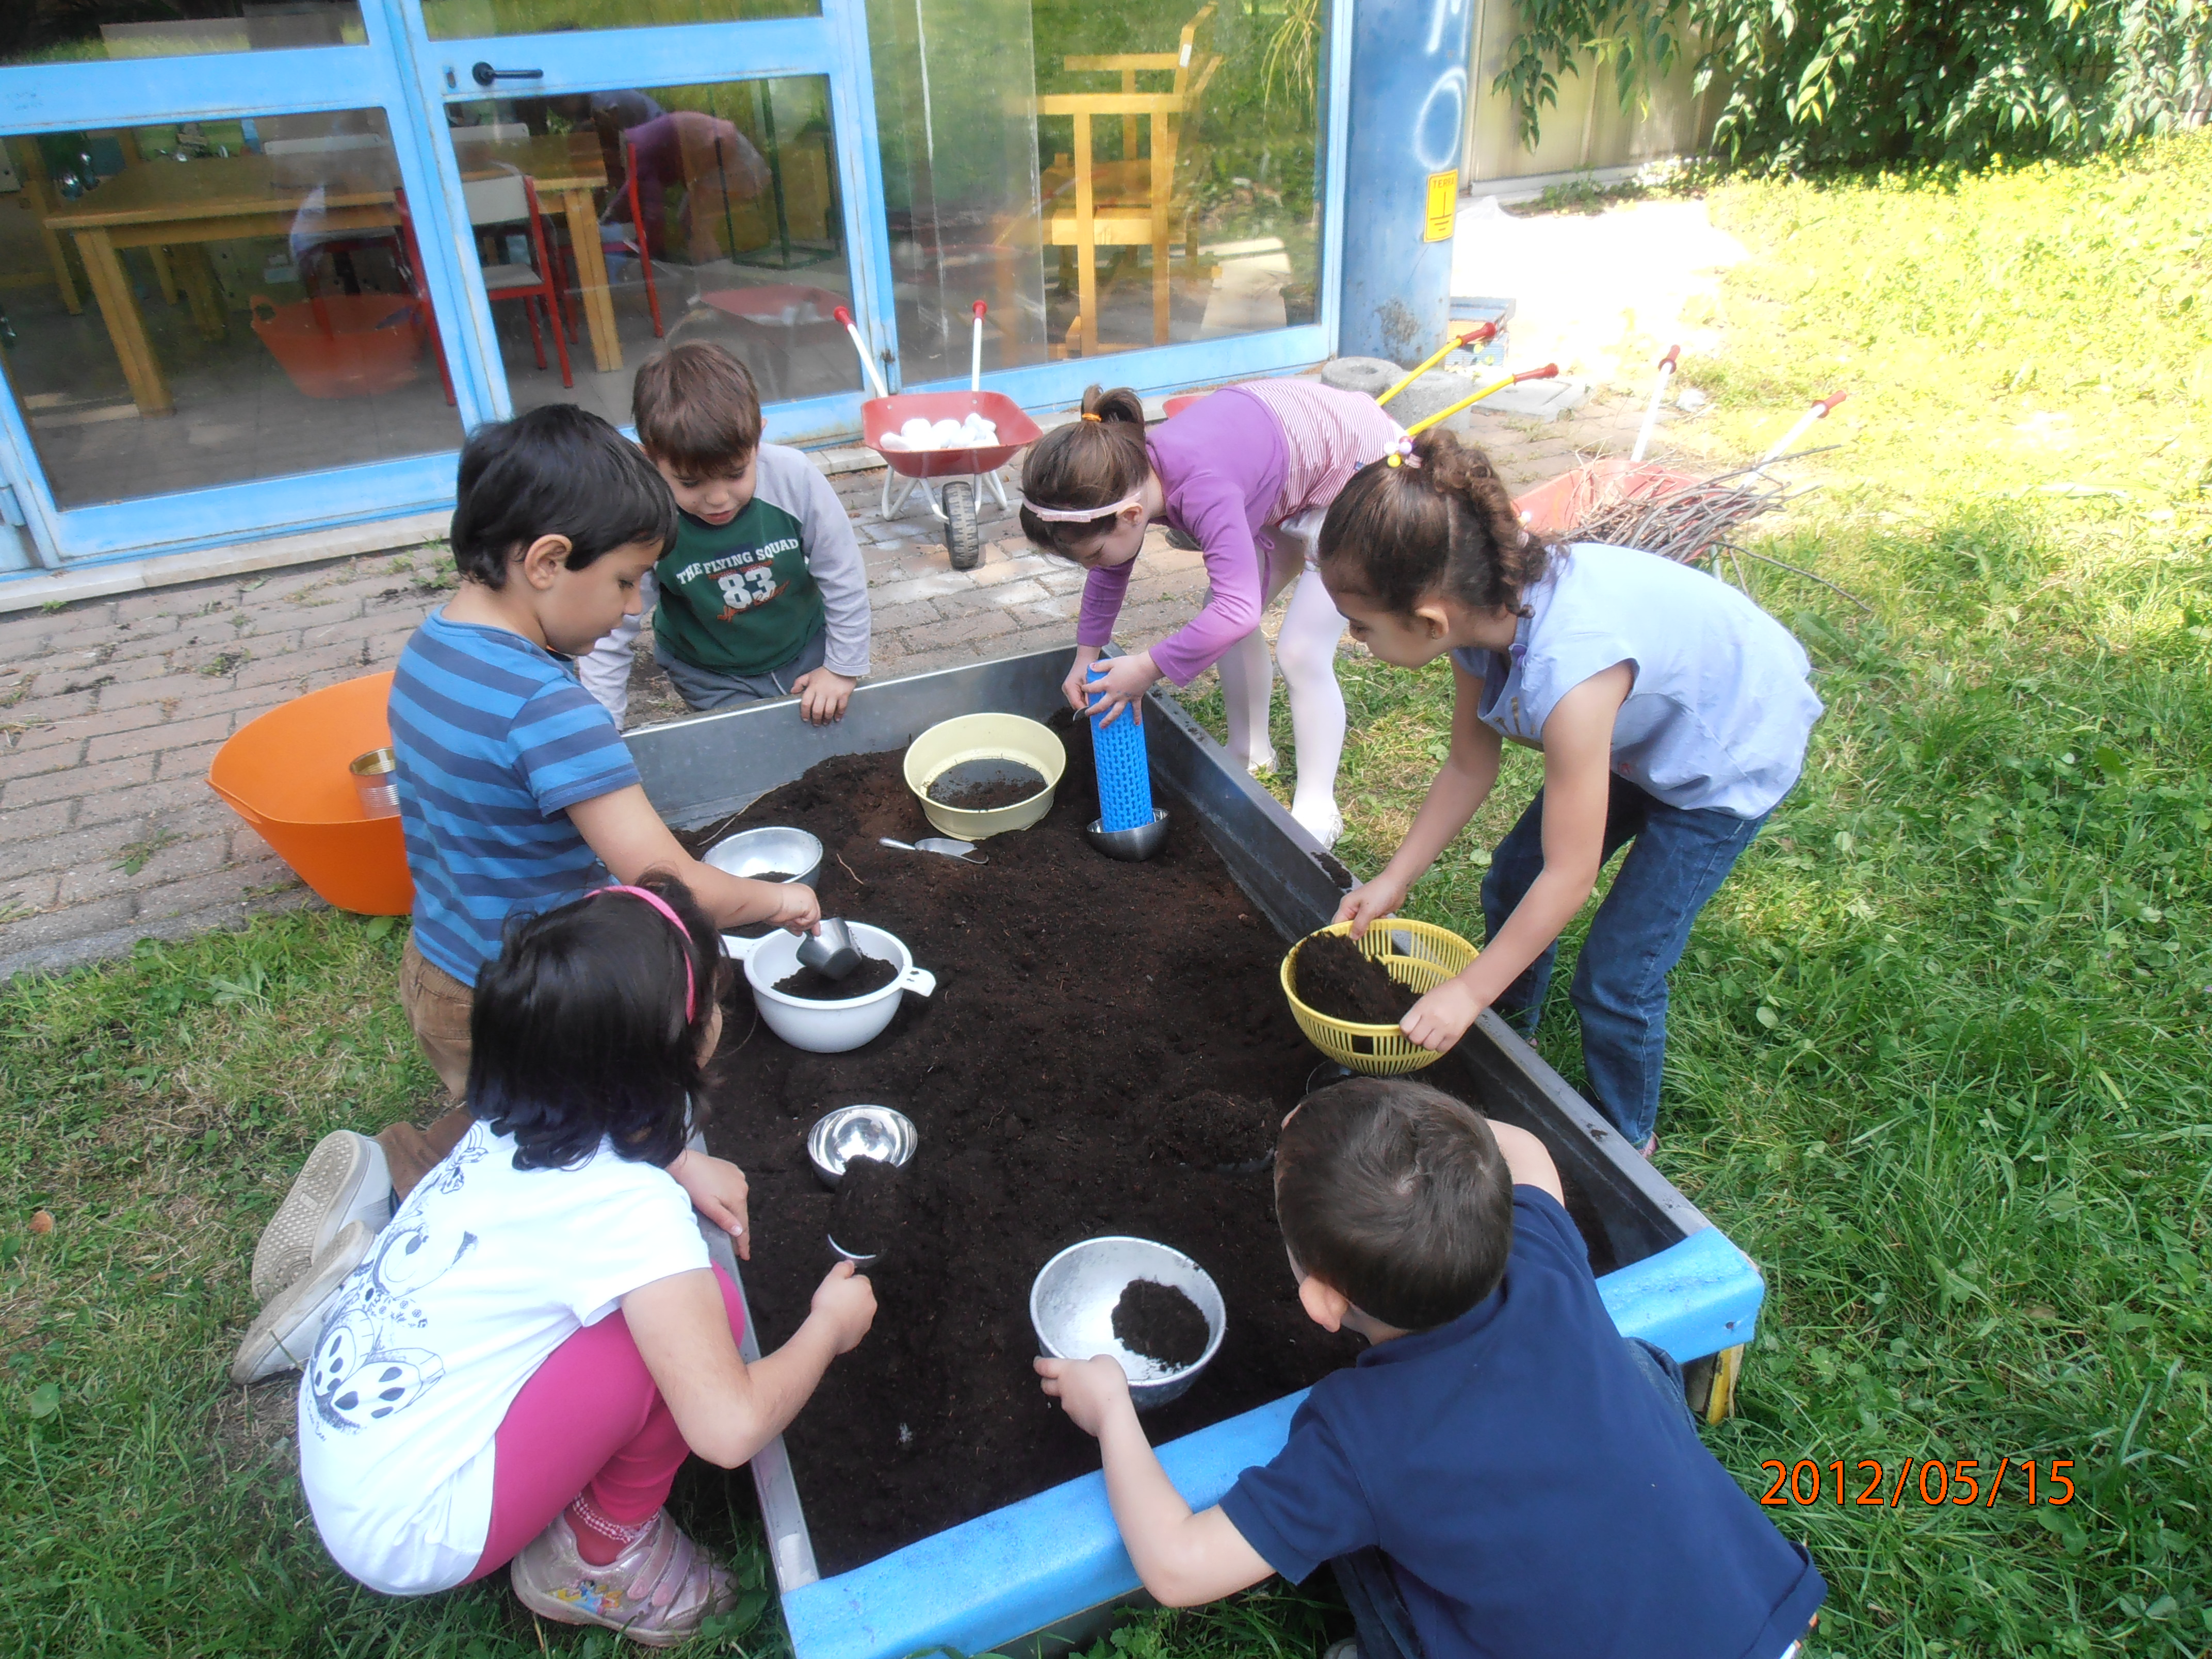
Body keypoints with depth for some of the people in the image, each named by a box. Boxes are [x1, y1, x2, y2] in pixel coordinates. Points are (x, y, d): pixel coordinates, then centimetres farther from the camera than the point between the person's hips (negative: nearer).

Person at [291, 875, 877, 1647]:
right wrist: (829, 1325, -9)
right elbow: (729, 1428, -27)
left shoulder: (518, 1115, -4)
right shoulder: (633, 1207, -26)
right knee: (703, 1305, -17)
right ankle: (602, 1554, 2)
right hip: (411, 1534, -7)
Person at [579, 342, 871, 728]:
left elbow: (843, 576, -15)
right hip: (711, 678, -1)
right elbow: (610, 635, -18)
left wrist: (844, 667, -7)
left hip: (806, 653, 1)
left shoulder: (795, 478, -29)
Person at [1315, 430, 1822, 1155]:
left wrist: (1468, 992, -20)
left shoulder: (1567, 674, -43)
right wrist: (1390, 883, -4)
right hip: (1645, 727, 8)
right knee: (1511, 882, 12)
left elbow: (1570, 877, -31)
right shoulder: (1484, 606, -20)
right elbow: (1470, 768, -4)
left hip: (1734, 752, -7)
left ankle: (1627, 1140, 23)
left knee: (1615, 977, -5)